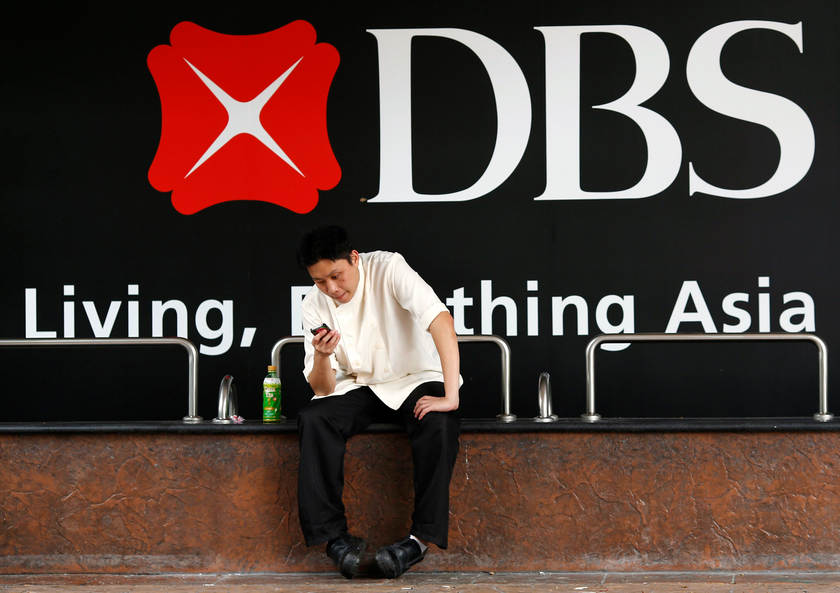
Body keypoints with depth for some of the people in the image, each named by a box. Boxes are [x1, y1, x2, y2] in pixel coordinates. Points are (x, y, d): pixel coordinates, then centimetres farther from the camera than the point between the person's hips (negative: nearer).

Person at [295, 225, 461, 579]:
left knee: (438, 423, -35)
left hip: (415, 379, -3)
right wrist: (322, 356, -27)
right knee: (313, 419, -25)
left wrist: (451, 397, -36)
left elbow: (442, 320, -30)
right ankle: (334, 536, -24)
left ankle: (421, 537, -29)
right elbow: (323, 389, -4)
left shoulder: (387, 269, -19)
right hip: (358, 386, 3)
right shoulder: (315, 305, -5)